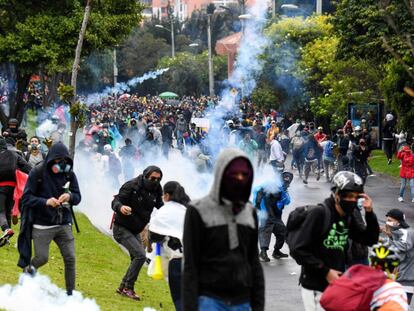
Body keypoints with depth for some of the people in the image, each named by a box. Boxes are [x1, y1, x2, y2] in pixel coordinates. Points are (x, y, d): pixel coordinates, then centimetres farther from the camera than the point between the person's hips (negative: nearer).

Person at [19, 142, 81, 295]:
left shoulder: (69, 174, 3)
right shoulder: (38, 173, -9)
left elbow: (78, 197, 4)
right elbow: (26, 198, -10)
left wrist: (70, 196, -19)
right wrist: (46, 202, -25)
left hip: (64, 224, 3)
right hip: (42, 225, -3)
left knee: (70, 258, -2)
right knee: (41, 258, -2)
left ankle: (70, 293, 10)